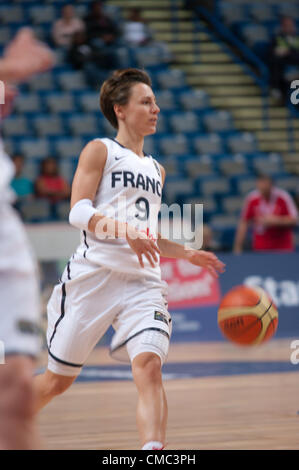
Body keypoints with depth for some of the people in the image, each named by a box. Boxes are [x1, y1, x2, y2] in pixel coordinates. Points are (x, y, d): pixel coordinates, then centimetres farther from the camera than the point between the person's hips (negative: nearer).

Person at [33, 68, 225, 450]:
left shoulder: (155, 169, 23)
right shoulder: (100, 151, 4)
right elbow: (78, 211, -10)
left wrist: (189, 254, 17)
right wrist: (125, 230, -25)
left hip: (142, 282, 4)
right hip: (94, 275, -4)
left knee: (149, 365, -22)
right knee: (58, 379, 5)